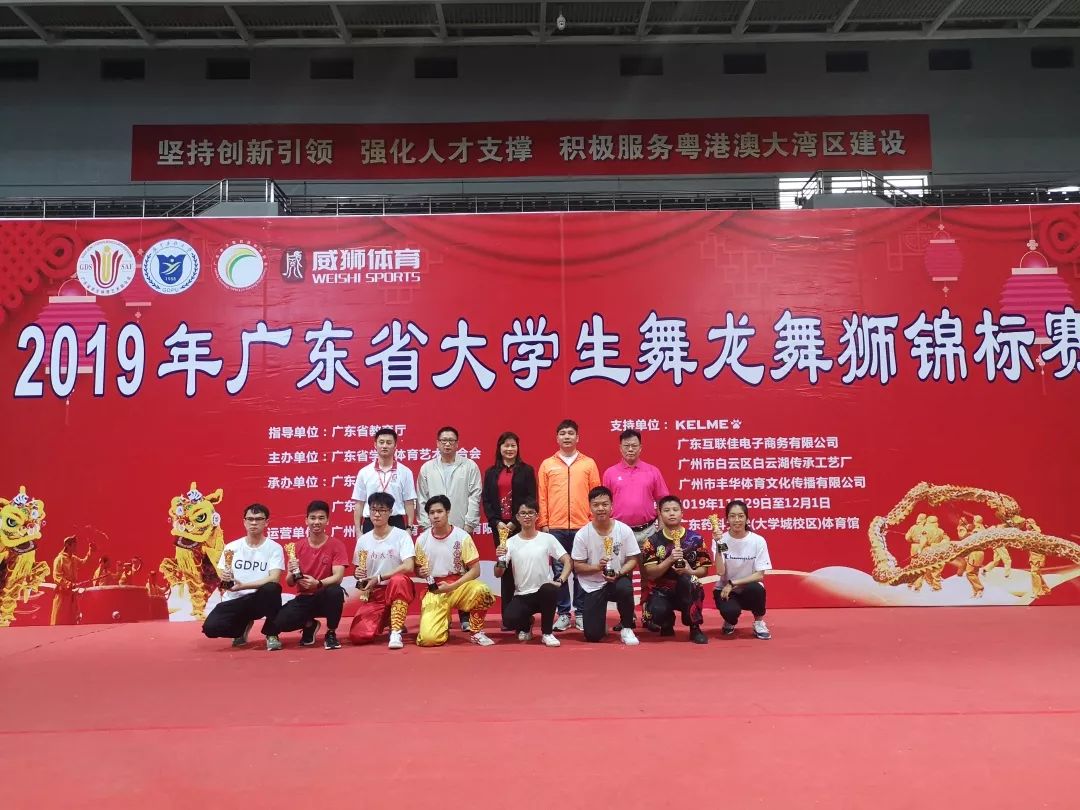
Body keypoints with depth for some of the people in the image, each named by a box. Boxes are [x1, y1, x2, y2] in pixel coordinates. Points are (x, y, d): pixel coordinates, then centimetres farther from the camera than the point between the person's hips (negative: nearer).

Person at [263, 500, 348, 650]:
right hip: (304, 599, 2)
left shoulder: (336, 545, -6)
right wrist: (292, 574, -25)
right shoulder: (297, 547, 1)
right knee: (277, 624, -24)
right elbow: (290, 583, -1)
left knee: (336, 592, -37)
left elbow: (338, 577, -17)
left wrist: (318, 584, -36)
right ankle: (309, 625, 11)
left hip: (325, 598, -2)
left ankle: (331, 633, -10)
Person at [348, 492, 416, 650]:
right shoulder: (363, 541, 5)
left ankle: (396, 631, -24)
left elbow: (409, 567, -19)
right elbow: (360, 572, 14)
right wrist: (359, 577, -10)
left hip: (399, 589, -3)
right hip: (374, 593, 4)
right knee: (358, 635, -18)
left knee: (398, 580, -39)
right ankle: (385, 620, 16)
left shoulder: (401, 535, -7)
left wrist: (379, 578, -20)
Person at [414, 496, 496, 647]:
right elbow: (417, 570, 13)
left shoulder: (462, 536, -7)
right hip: (435, 591, 1)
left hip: (459, 586, -1)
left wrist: (451, 587, -17)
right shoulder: (422, 540, 0)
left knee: (483, 591, -35)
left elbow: (475, 570, -7)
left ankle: (476, 631, -7)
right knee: (427, 639, -21)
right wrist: (421, 573, -12)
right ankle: (444, 621, 17)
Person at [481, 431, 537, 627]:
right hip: (499, 526, 2)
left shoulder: (526, 471, 5)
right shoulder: (491, 472, 13)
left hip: (520, 526, -2)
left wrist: (515, 523, -11)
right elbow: (486, 500, 8)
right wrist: (497, 522, -6)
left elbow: (531, 499, -2)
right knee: (505, 569, 2)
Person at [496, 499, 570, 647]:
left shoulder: (548, 538, 0)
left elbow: (567, 561, -3)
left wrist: (560, 581, -19)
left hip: (543, 593, -1)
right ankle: (526, 626, 15)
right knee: (509, 620, -27)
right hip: (521, 596, 1)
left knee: (549, 589, -37)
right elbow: (498, 574, -3)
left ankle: (547, 633, -10)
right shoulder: (510, 542, 2)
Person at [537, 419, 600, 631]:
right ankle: (563, 613, 12)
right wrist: (544, 524, 2)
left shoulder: (589, 464, 7)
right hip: (556, 527, 0)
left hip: (583, 526, 0)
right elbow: (542, 497, 7)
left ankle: (581, 612, 13)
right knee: (559, 570, 3)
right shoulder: (547, 465, 7)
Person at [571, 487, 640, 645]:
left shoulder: (624, 530, -9)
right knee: (593, 635, -10)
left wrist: (618, 573, -22)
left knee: (625, 588, -38)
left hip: (618, 579, 0)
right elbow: (577, 567, -5)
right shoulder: (582, 534, -11)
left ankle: (626, 627, -9)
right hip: (593, 586, 0)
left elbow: (633, 560, -3)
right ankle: (601, 621, 30)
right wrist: (597, 567, -23)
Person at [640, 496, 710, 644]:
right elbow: (650, 574, -10)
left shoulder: (695, 539, -1)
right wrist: (670, 560, -24)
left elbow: (704, 570, 1)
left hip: (688, 592, 0)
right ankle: (667, 623, 9)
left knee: (686, 579, -33)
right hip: (661, 591, 0)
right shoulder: (653, 541, -3)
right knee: (657, 610, -32)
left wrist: (691, 572, -21)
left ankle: (695, 629, -16)